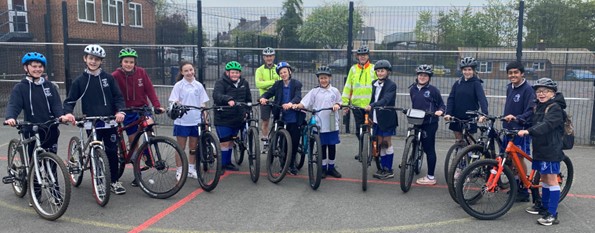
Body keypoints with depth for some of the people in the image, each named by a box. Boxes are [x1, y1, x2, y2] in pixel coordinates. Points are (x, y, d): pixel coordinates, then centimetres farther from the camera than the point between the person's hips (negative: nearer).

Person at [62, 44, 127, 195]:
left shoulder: (108, 78, 4)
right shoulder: (80, 81, 3)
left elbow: (118, 97, 5)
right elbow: (70, 101, 5)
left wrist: (120, 111, -13)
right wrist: (68, 113, -15)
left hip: (110, 122, 1)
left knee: (112, 152, 5)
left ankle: (114, 181, 18)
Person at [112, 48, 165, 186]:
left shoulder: (141, 72, -5)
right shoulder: (115, 76, -9)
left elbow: (150, 90, -4)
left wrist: (157, 106, -13)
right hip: (127, 111, 0)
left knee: (149, 125, -32)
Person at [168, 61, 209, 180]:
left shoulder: (198, 85, 6)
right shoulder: (179, 85, -3)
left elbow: (202, 104, 8)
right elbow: (174, 103, -5)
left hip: (196, 121, 3)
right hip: (182, 121, -3)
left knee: (193, 147, 11)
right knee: (181, 147, 5)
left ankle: (191, 169, 24)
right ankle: (179, 171, 15)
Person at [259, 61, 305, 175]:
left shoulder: (296, 84, -1)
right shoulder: (278, 85, 8)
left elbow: (298, 97, -17)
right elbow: (269, 92, -1)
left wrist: (291, 103, -37)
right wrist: (263, 98, -24)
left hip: (293, 118, -2)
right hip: (281, 117, 2)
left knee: (294, 140, 3)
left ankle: (292, 164, 20)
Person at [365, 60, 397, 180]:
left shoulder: (391, 85, -11)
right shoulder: (374, 84, 9)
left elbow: (385, 100, -25)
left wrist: (372, 105, -38)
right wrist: (369, 115, 7)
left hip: (386, 118, -6)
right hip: (376, 118, 6)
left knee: (386, 142, 1)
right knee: (380, 143, 10)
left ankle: (389, 170, 10)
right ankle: (383, 168, 20)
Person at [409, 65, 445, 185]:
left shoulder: (433, 90, -5)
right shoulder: (413, 89, 9)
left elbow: (442, 105, 0)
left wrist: (440, 111, -19)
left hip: (430, 123, -5)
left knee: (429, 149, -1)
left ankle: (431, 177, 6)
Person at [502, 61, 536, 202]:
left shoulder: (527, 89, -12)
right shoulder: (510, 87, 10)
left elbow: (530, 112, -20)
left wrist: (516, 118, -35)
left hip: (521, 130, -7)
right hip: (509, 128, 7)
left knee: (519, 158, -3)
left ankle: (524, 190, 8)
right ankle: (515, 185, 25)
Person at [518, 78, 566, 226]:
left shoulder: (555, 107, -14)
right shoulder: (539, 106, 14)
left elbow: (546, 125, -28)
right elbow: (534, 123, 15)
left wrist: (528, 131, -39)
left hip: (551, 149, -8)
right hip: (540, 148, 8)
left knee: (552, 180, -5)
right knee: (544, 178, 18)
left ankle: (552, 214, -2)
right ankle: (544, 206, 30)